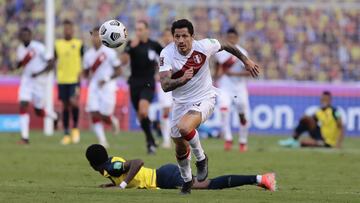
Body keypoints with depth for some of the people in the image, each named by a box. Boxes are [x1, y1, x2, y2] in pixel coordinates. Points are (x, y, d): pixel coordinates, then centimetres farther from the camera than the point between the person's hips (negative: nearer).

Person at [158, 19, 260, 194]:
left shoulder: (204, 46, -19)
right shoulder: (167, 54, -20)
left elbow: (226, 46, 3)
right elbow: (165, 86, -30)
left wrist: (246, 60, 15)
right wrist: (182, 80, -49)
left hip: (204, 99, -3)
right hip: (180, 103, 3)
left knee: (184, 127, -32)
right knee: (180, 149, 11)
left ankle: (201, 158, -4)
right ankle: (187, 180, 40)